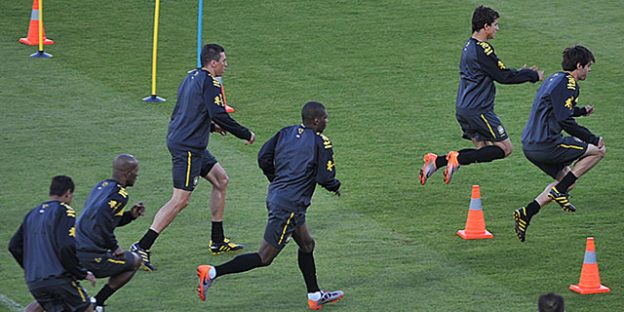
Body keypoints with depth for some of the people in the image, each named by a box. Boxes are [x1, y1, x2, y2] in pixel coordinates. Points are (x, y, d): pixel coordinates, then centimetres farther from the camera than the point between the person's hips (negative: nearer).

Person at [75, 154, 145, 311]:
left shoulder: (101, 185, 15)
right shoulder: (119, 194, -12)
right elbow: (102, 219, -26)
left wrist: (130, 215, 14)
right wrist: (114, 246, -14)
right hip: (90, 256, -8)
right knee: (135, 261, 13)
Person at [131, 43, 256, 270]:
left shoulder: (192, 77, 14)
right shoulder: (209, 82, -14)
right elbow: (219, 115, -21)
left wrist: (211, 125, 29)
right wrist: (246, 134, -9)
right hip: (187, 148, -10)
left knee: (220, 179, 19)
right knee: (180, 200, -11)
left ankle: (218, 241, 24)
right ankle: (141, 247, -13)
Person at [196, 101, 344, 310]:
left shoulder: (286, 133, 9)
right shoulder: (321, 143, -10)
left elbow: (263, 158, 6)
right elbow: (325, 177, -11)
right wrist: (336, 186, 11)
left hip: (275, 197, 9)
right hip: (290, 205, -9)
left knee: (307, 244, 22)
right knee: (264, 258, -3)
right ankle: (213, 273, -10)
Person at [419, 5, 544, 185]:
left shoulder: (469, 46, 14)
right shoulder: (482, 50, -17)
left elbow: (496, 72, 22)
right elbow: (503, 77, -14)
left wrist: (522, 73, 19)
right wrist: (533, 76, -2)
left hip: (463, 109, 10)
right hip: (478, 110, -10)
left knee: (484, 148, 13)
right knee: (505, 148, -3)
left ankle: (437, 161, 3)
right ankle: (458, 159, -13)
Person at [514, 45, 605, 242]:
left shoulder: (555, 78, 18)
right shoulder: (567, 85, -13)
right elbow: (565, 122, -21)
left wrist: (581, 111, 44)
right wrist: (592, 139, -14)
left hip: (531, 145, 10)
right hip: (546, 144, -10)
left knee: (567, 180, 20)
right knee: (598, 150, -1)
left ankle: (526, 213, 9)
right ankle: (558, 191, -4)